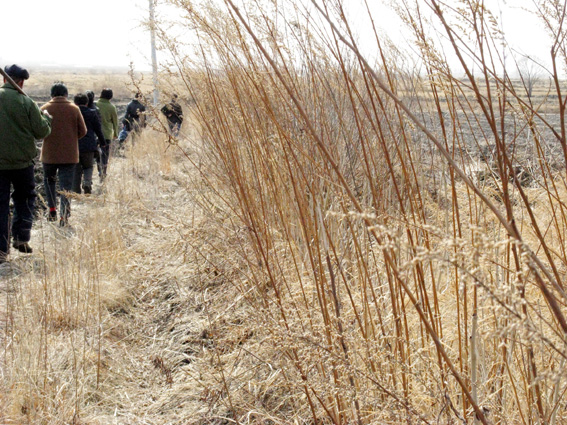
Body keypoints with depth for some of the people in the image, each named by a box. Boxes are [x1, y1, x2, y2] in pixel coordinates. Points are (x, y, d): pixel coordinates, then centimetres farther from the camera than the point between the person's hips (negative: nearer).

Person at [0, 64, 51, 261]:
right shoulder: (26, 103, -12)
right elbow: (42, 131, -7)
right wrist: (46, 118, 13)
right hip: (22, 161, -1)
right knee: (24, 198, 20)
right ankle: (21, 238, 13)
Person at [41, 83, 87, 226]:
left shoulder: (45, 109, -5)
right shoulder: (74, 109, -3)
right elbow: (83, 131, -1)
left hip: (49, 154, 0)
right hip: (69, 154, 0)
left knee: (49, 180, 21)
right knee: (66, 185, 3)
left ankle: (52, 210, 17)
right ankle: (64, 215, -7)